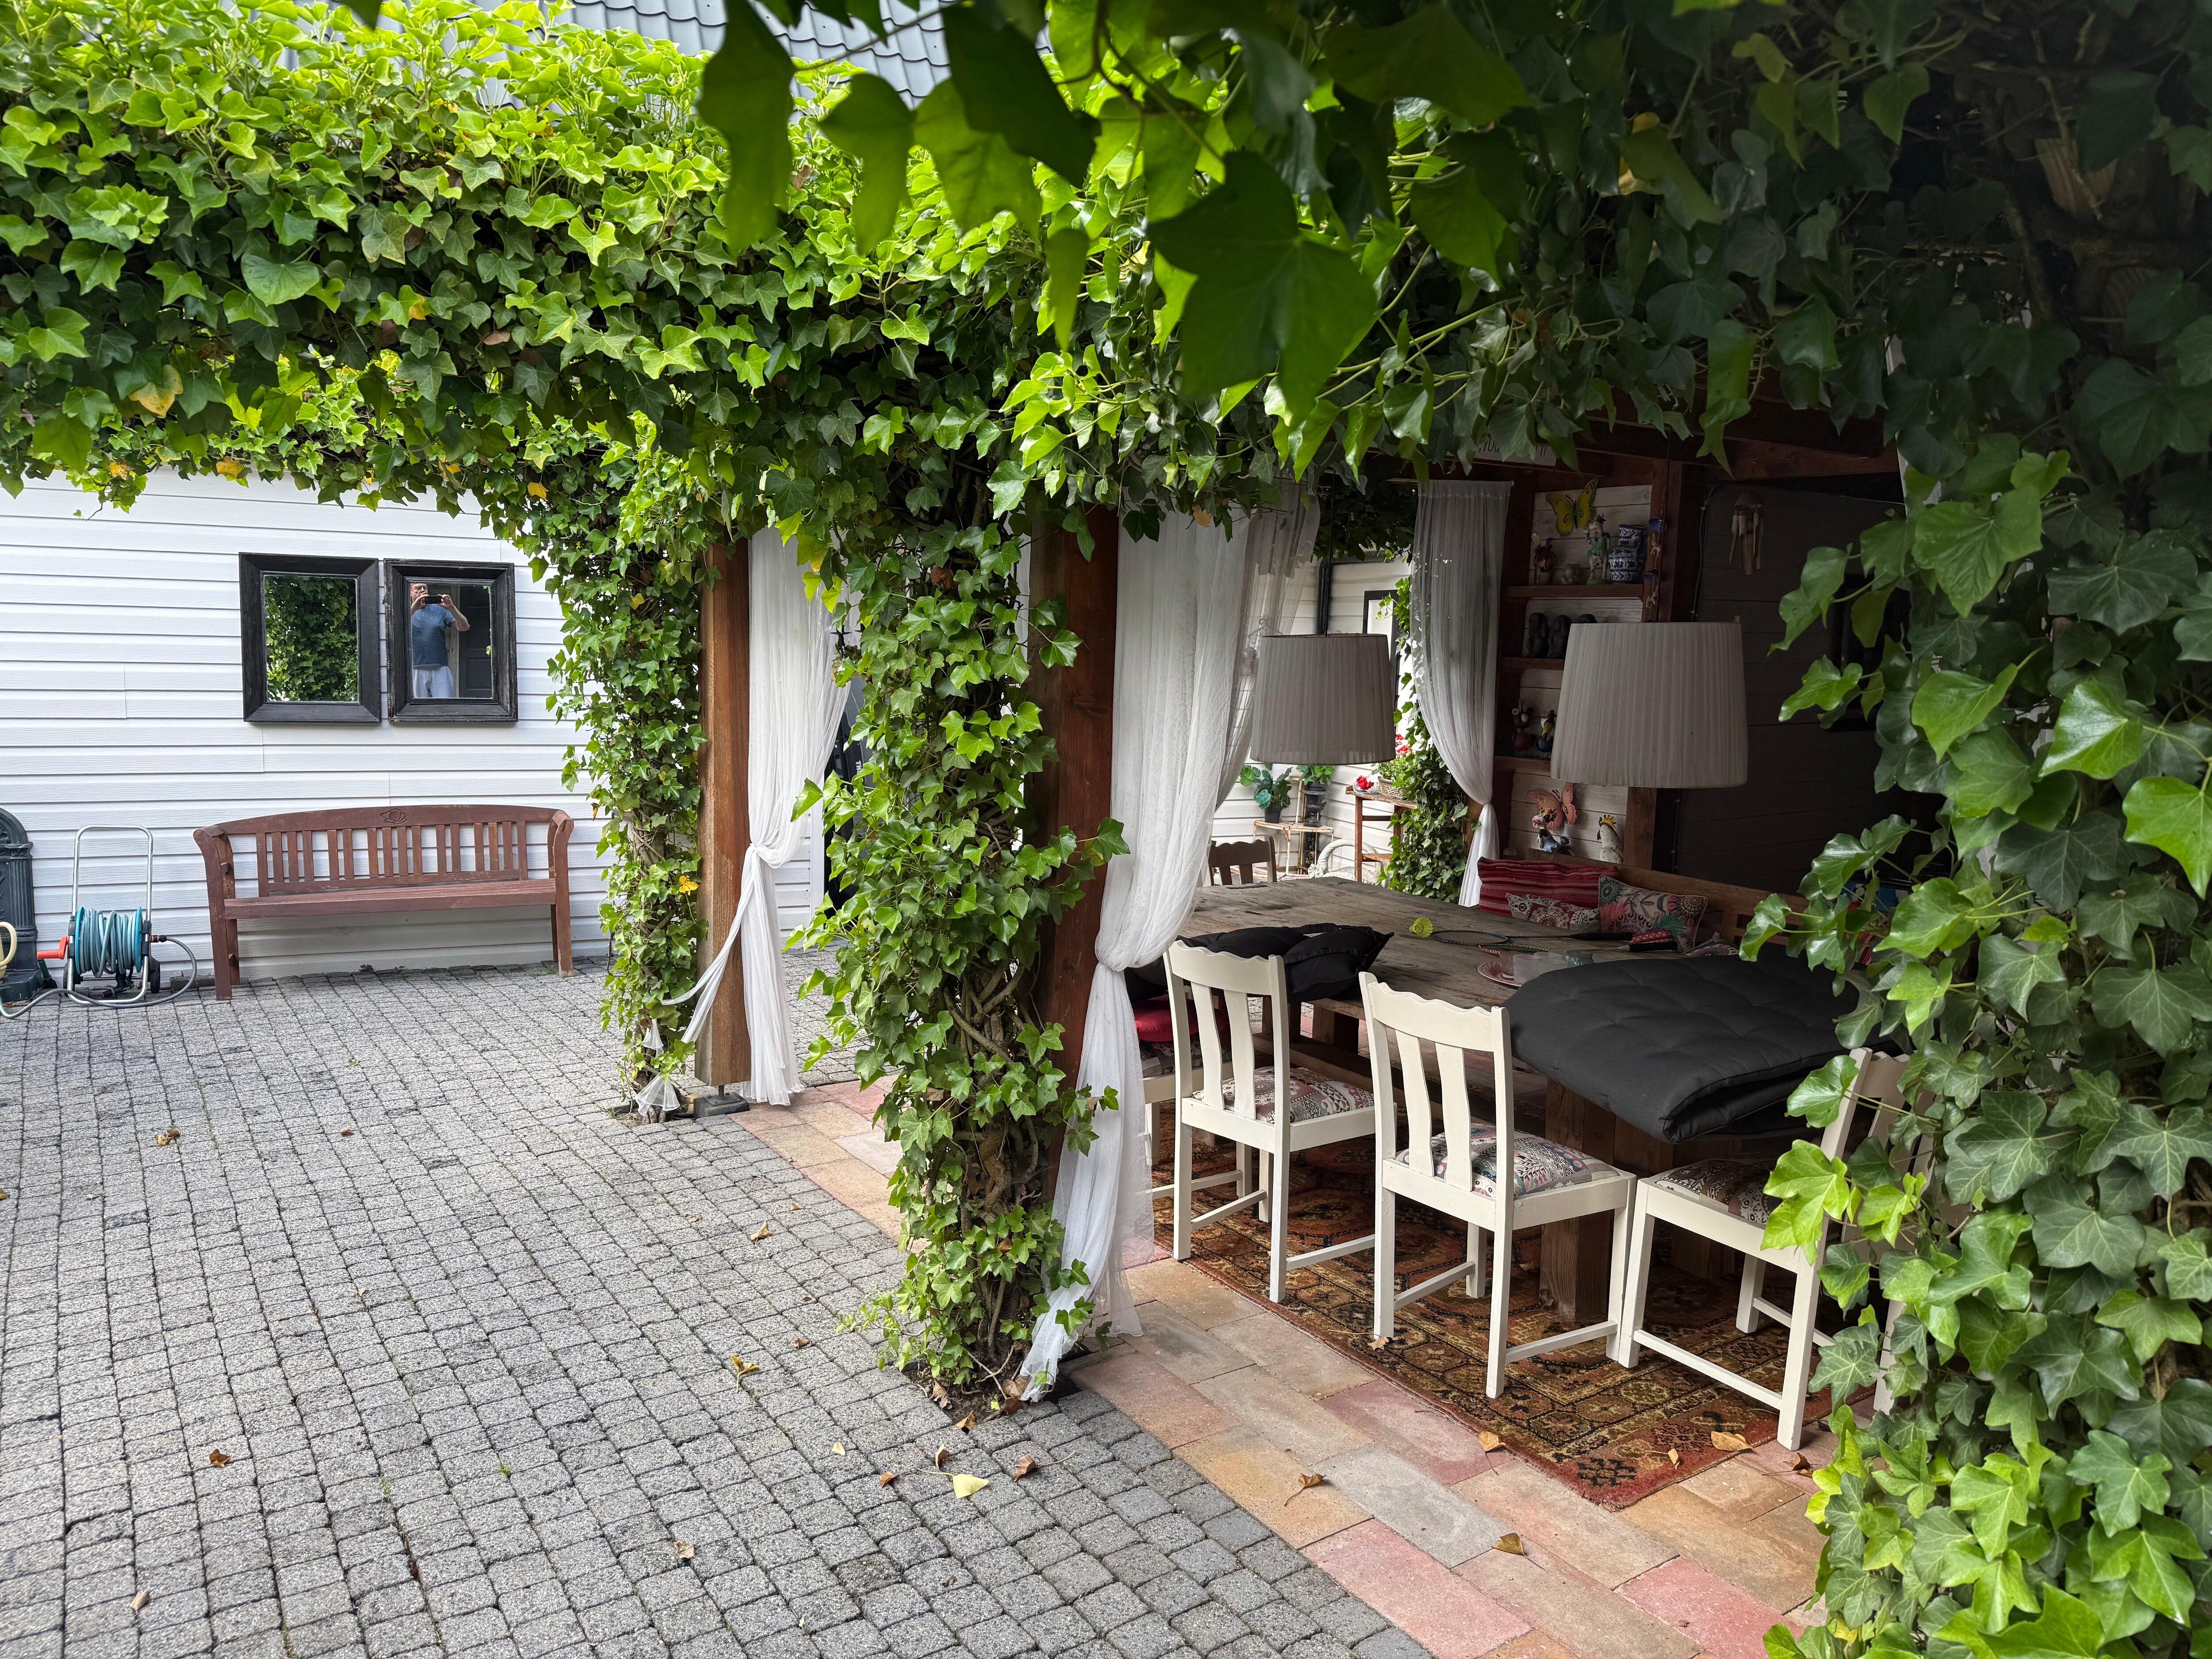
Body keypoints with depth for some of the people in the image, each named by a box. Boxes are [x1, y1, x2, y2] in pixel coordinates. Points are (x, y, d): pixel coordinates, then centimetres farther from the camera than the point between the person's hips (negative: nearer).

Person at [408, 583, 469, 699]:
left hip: (441, 669, 1)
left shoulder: (439, 609, 12)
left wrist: (452, 608, -11)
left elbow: (464, 627, 3)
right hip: (415, 671, -1)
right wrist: (413, 609, -22)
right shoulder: (407, 612, 9)